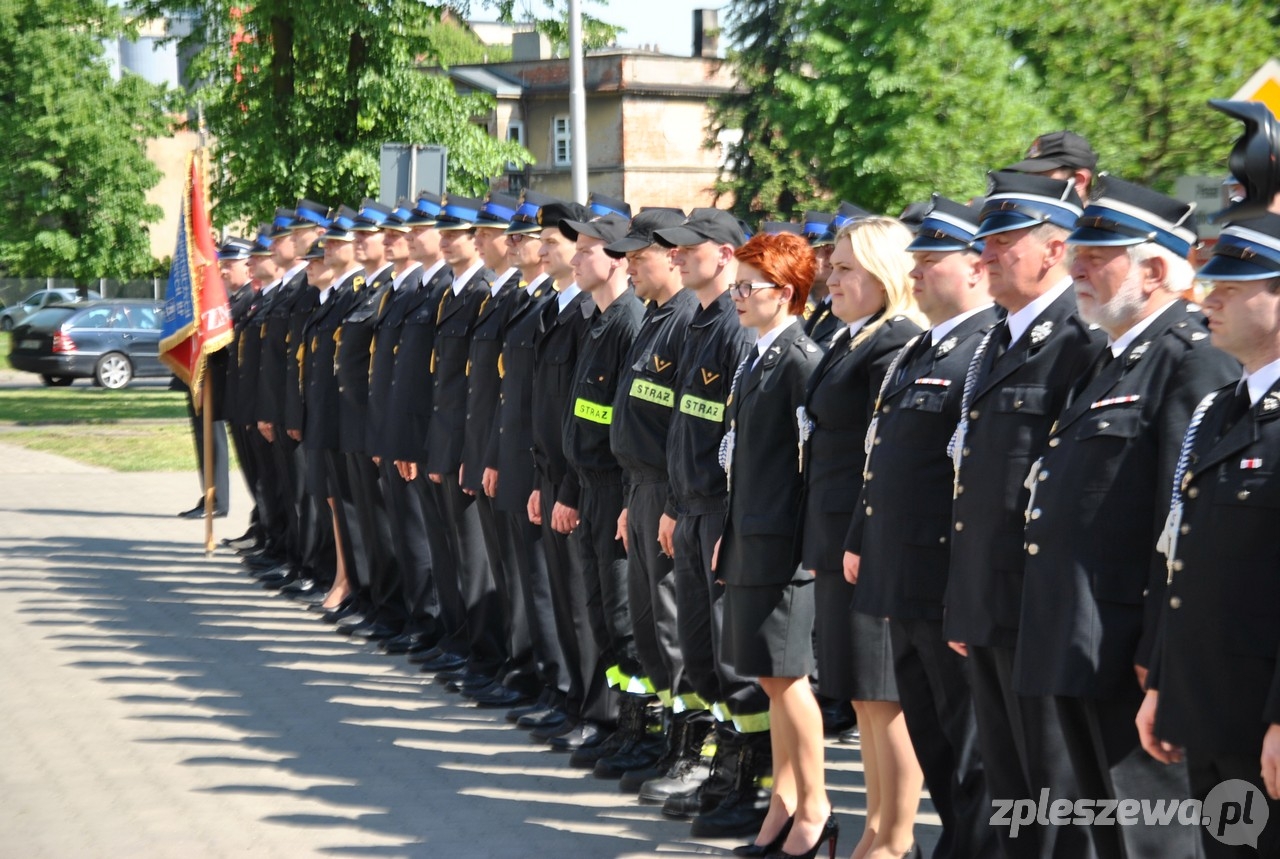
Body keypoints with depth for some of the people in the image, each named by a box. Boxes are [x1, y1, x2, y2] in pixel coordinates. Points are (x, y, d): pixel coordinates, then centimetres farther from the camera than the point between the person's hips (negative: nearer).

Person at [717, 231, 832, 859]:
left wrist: (809, 539, -17)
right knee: (771, 677, 14)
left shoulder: (800, 359, -14)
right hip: (750, 536, 9)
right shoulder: (755, 358, 14)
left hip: (781, 541, -9)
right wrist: (730, 530, 17)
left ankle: (815, 808, 7)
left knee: (785, 673, -3)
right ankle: (785, 799, 23)